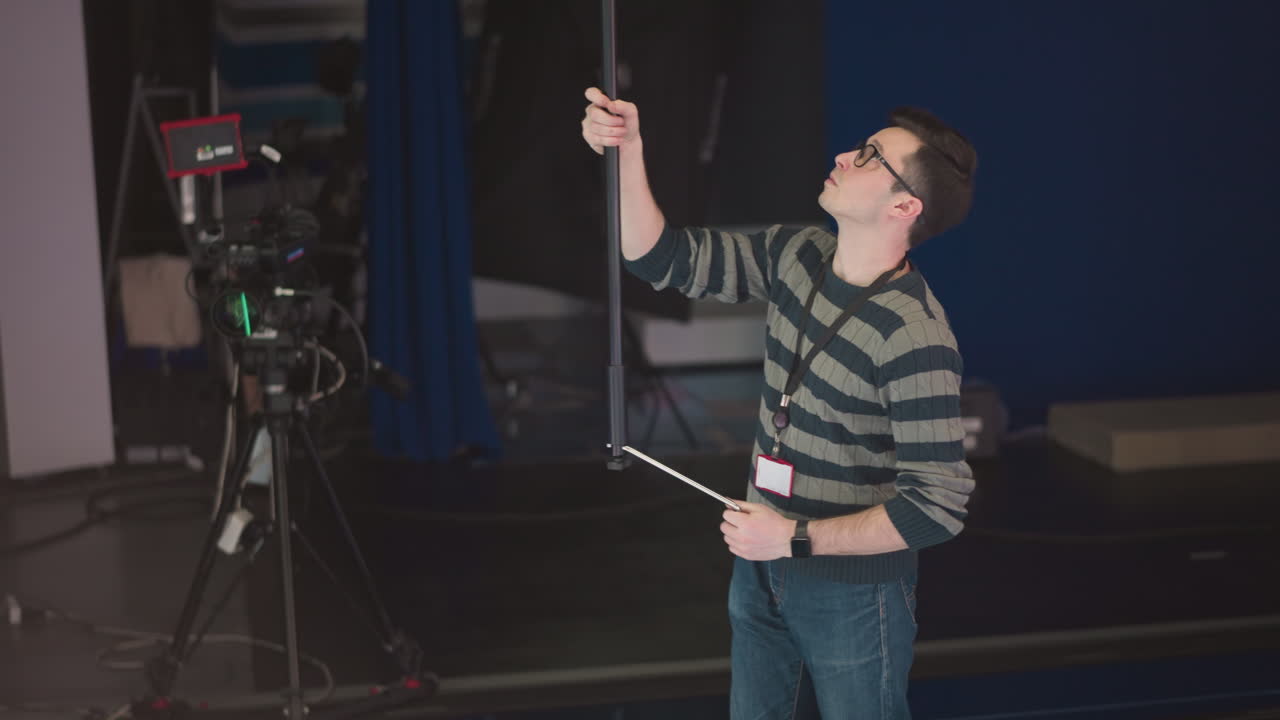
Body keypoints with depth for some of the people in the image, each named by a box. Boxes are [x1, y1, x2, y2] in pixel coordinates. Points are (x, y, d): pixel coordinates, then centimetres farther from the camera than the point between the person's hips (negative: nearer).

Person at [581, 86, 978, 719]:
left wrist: (796, 539, -25)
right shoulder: (796, 257, -3)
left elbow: (938, 505, -26)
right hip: (760, 569, 7)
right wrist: (628, 154, -14)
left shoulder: (914, 336, -26)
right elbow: (664, 258, 1)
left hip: (852, 589, -7)